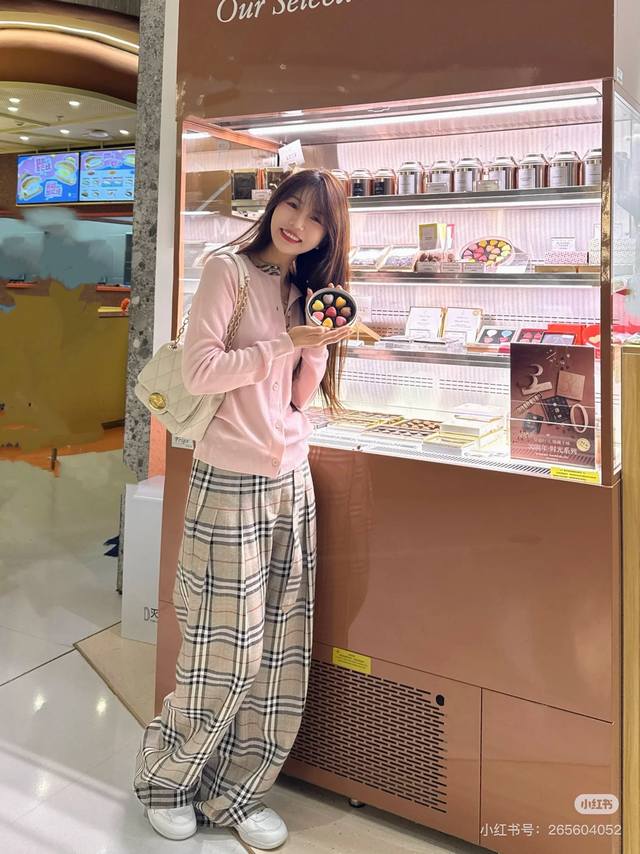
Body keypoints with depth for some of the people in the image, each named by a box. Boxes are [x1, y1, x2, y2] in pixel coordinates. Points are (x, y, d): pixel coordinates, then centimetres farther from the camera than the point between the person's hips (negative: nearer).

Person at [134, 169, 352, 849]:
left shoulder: (303, 289, 14)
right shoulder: (229, 272, -6)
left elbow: (301, 396, 12)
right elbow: (198, 372, -16)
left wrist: (323, 343, -3)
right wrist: (286, 342, -15)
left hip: (291, 480, 7)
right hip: (231, 483, -7)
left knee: (280, 654, 10)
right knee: (225, 653, 2)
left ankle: (234, 794, 30)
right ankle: (164, 780, 30)